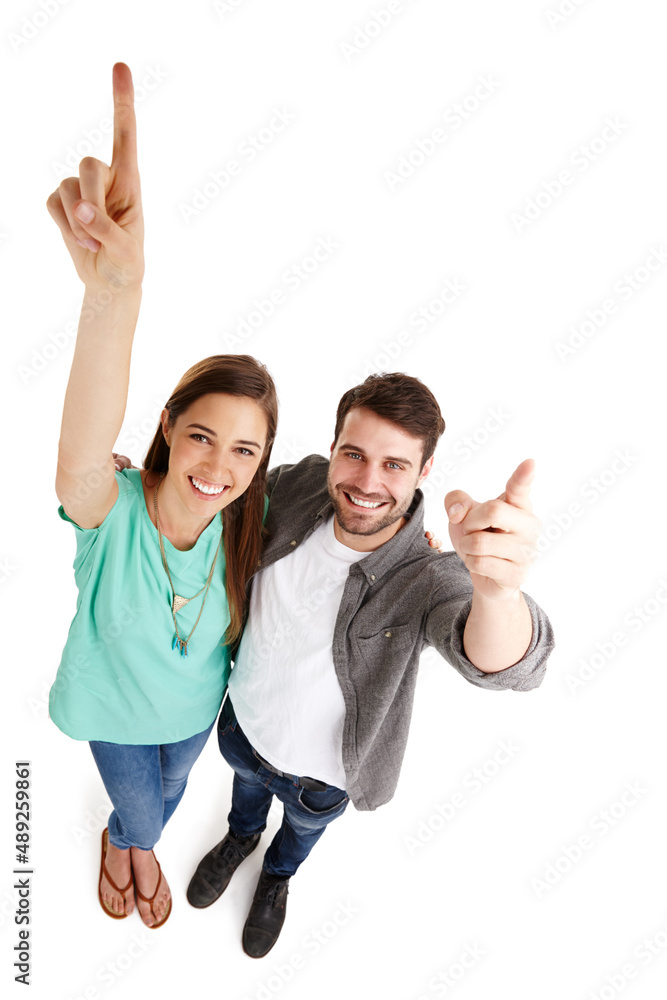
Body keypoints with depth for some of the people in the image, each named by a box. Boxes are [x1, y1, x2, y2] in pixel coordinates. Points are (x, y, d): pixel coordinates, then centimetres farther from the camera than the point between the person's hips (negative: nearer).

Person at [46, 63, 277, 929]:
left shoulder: (246, 527, -25)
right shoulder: (113, 508, -36)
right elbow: (81, 465, -61)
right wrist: (115, 290, -77)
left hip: (196, 704, 3)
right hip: (113, 705, -2)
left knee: (168, 795, 31)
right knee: (140, 812, 25)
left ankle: (132, 846, 70)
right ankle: (127, 842, 66)